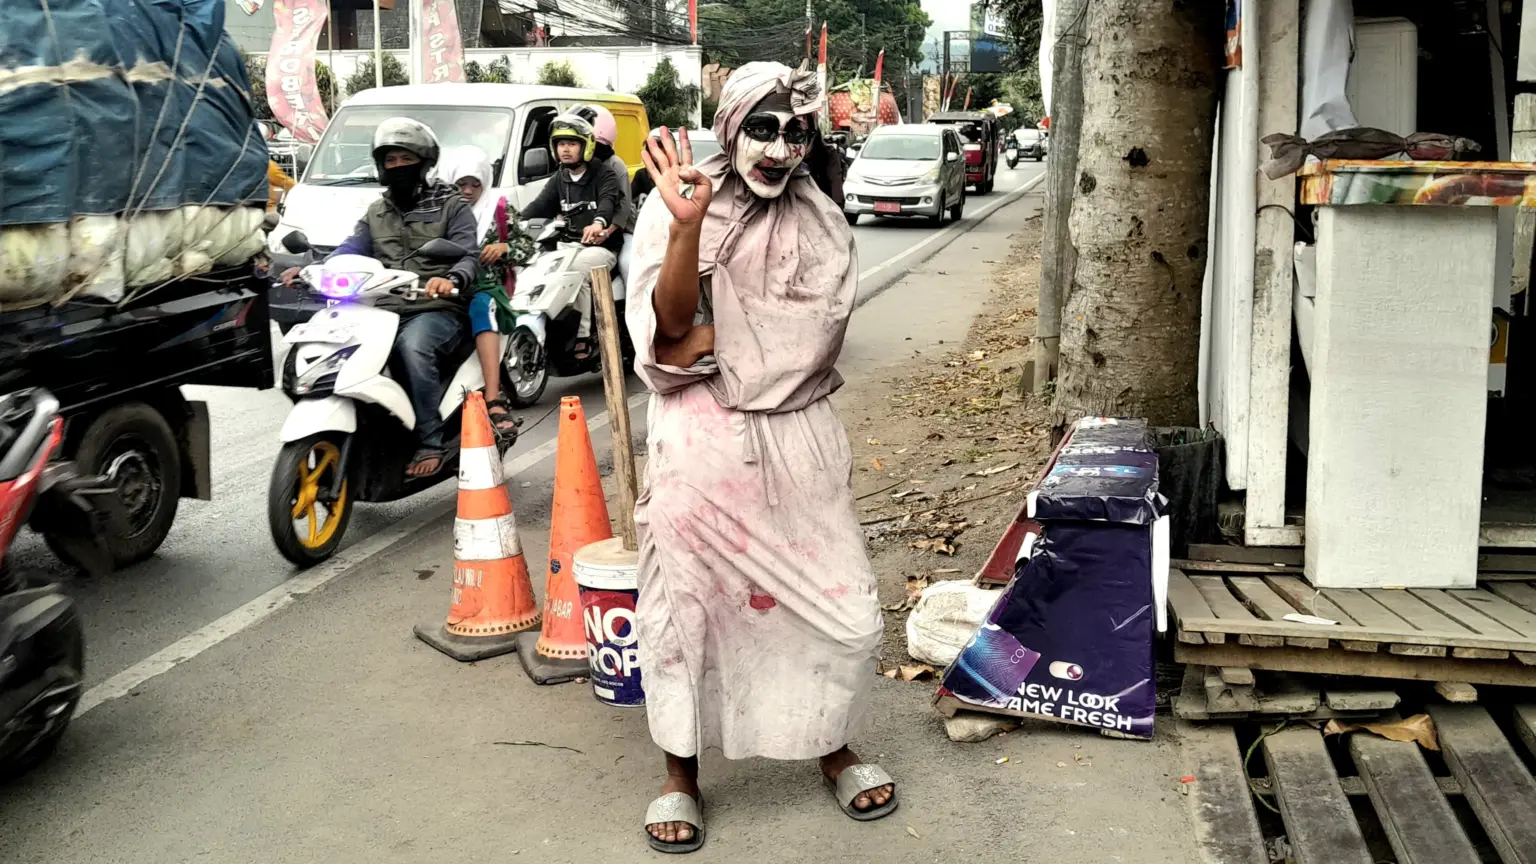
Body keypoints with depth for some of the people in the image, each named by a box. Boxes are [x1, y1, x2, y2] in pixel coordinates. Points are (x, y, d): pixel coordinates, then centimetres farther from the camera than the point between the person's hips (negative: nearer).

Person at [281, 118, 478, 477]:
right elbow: (350, 250, 9)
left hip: (437, 310, -5)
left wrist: (451, 279, -32)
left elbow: (468, 256, -7)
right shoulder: (376, 213, 24)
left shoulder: (452, 206, 9)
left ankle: (430, 443, -29)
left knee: (412, 347, -37)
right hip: (385, 311, 5)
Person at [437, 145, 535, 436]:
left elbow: (527, 245, 17)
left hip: (486, 288, -1)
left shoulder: (500, 210, 12)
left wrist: (504, 248, -4)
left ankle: (493, 401, -46)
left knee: (482, 306, -37)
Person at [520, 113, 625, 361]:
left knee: (575, 269, -35)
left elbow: (609, 200, -24)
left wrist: (599, 222, -49)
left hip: (600, 247, -6)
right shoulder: (558, 180, 17)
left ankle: (581, 337, -30)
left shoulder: (603, 175, -3)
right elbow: (539, 206, 3)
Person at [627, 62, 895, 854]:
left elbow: (813, 334, -10)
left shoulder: (822, 226, 3)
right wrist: (689, 225, -30)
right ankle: (680, 777, 22)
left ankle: (835, 752, 30)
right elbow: (670, 323, -16)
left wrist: (710, 342, -13)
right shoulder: (672, 206, -3)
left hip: (797, 440, 3)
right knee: (683, 608, 4)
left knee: (846, 611, 6)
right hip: (700, 440, -2)